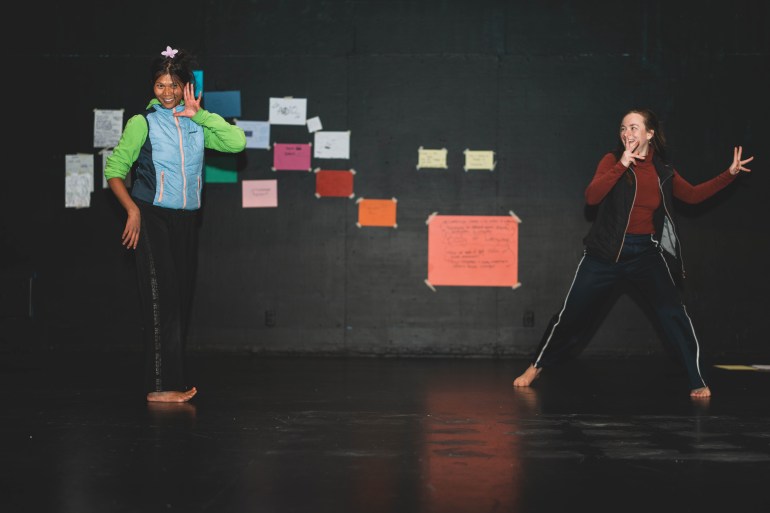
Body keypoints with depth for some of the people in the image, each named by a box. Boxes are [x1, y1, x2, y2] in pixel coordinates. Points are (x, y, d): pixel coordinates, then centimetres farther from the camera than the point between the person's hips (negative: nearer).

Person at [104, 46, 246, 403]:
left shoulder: (196, 124, 10)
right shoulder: (142, 123, -2)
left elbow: (237, 142, -3)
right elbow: (114, 170, -2)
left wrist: (199, 114, -6)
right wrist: (132, 209, -14)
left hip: (186, 221, 5)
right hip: (151, 219, -5)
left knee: (181, 299, 7)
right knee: (161, 299, -9)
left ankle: (173, 380, 15)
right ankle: (160, 386, -7)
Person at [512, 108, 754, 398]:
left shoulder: (663, 170, 4)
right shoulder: (613, 161, -4)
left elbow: (693, 195, 18)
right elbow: (591, 197, -18)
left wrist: (730, 173, 12)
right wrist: (622, 165, -24)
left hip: (646, 253, 2)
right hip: (607, 252, -2)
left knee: (673, 314, -7)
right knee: (572, 313, 2)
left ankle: (698, 382, 5)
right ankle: (537, 367, 20)